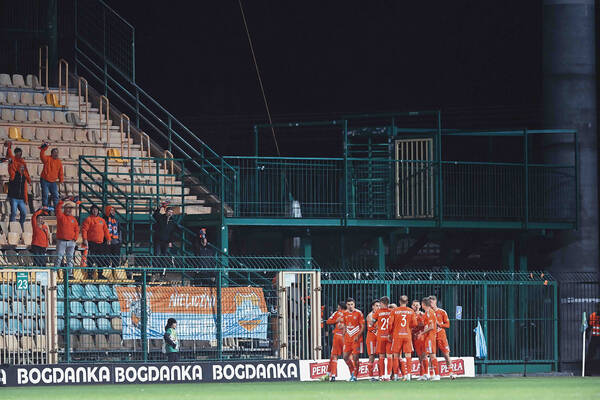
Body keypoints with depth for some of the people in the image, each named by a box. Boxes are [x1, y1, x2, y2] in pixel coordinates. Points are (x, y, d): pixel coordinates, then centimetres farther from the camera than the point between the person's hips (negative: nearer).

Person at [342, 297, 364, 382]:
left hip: (356, 339, -5)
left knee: (355, 357, -5)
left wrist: (358, 336, -16)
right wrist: (344, 337, 13)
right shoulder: (345, 314, 9)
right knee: (345, 357, 2)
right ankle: (352, 372, 21)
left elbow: (363, 326, -5)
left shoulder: (358, 313, -6)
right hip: (347, 338, 5)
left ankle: (355, 376, 3)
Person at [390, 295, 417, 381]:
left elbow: (390, 323, -4)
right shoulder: (411, 311, 2)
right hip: (407, 334, 1)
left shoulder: (394, 311, -2)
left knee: (396, 356, 6)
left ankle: (396, 375, 4)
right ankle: (408, 375, -3)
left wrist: (391, 332, 12)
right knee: (408, 356, 3)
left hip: (397, 335, -1)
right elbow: (414, 324, -1)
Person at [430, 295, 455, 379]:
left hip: (441, 336, -2)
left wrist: (439, 324, -12)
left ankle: (451, 372, -3)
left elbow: (447, 325, 2)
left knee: (446, 354, -5)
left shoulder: (442, 312, 3)